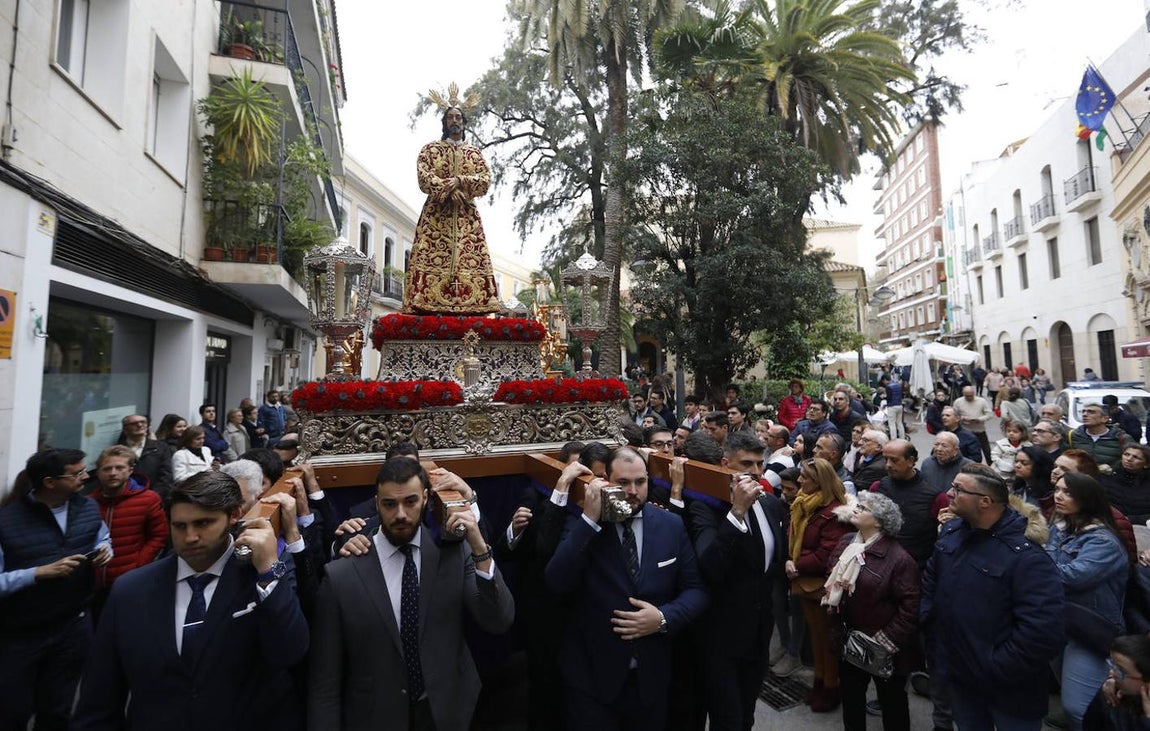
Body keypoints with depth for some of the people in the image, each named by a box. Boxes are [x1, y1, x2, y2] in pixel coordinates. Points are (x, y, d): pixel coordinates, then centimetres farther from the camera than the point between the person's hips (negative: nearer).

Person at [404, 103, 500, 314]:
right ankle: (429, 305, -19)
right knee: (431, 259, -14)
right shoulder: (430, 149, 14)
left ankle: (470, 305, -15)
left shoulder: (475, 152, 19)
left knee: (470, 259, -11)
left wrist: (459, 181, -11)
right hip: (436, 214, -2)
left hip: (466, 216, 2)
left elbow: (486, 179, 4)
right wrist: (449, 190, -16)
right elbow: (424, 177, -1)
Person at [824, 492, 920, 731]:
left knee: (892, 702, 17)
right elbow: (832, 581, 9)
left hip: (883, 649, -6)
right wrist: (837, 628, 5)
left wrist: (889, 642, -18)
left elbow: (911, 605, -20)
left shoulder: (898, 558, -20)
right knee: (850, 698, 22)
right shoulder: (846, 543, 0)